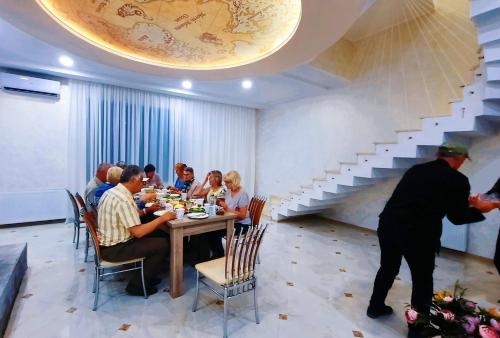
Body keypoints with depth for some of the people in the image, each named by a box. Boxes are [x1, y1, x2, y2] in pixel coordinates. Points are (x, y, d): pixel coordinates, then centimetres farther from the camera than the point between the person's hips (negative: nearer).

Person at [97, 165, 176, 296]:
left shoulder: (112, 191, 4)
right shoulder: (124, 199, -26)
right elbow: (138, 232, -27)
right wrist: (162, 218, -20)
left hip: (107, 242, 10)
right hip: (114, 249, -10)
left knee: (152, 236, 16)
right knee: (162, 244, -10)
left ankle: (145, 275, 25)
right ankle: (137, 285, 5)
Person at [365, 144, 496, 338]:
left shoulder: (415, 170, 13)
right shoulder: (457, 179, -1)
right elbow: (457, 217, 5)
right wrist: (478, 209, 25)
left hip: (388, 225, 5)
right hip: (418, 234, -5)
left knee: (387, 269, 25)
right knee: (422, 282, 17)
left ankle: (375, 307, 41)